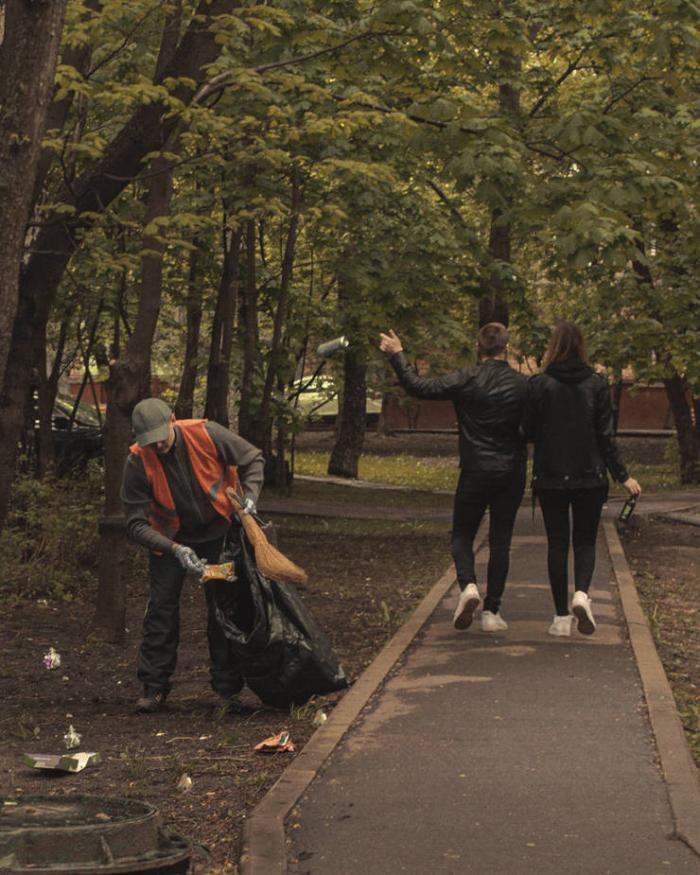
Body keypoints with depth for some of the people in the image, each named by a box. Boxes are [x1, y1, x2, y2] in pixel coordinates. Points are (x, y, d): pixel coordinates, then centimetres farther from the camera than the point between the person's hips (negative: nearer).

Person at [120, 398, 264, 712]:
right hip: (170, 538, 0)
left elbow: (253, 459, -8)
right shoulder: (138, 462, -25)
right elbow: (136, 524, -23)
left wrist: (249, 496, -25)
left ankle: (227, 686, 9)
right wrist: (175, 549, -36)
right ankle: (154, 687, 4)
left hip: (218, 530, 0)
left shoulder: (206, 435, -25)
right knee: (161, 606, -5)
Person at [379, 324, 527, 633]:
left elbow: (419, 387, -10)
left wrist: (397, 355, 1)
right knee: (500, 542, 8)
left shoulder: (465, 380, -9)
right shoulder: (523, 384, -3)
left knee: (462, 535, 11)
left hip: (475, 471, -2)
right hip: (512, 474, 2)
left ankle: (468, 585, -16)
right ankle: (492, 610, 8)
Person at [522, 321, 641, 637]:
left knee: (557, 543, 8)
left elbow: (528, 431, -5)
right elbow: (606, 435, -2)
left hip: (550, 477, -1)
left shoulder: (539, 384, -7)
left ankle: (561, 617, 7)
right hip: (590, 477, 1)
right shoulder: (597, 384, -2)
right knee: (585, 540, 13)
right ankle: (581, 593, -14)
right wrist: (622, 475, 3)